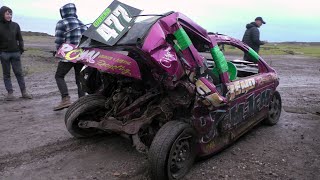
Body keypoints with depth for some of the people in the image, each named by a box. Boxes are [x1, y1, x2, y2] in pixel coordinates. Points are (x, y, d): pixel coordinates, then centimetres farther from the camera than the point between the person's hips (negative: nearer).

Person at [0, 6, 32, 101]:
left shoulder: (15, 25, 5)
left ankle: (24, 92, 7)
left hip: (15, 53, 1)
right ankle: (10, 93, 9)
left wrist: (21, 49, 2)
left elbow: (20, 39, 10)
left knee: (19, 73, 3)